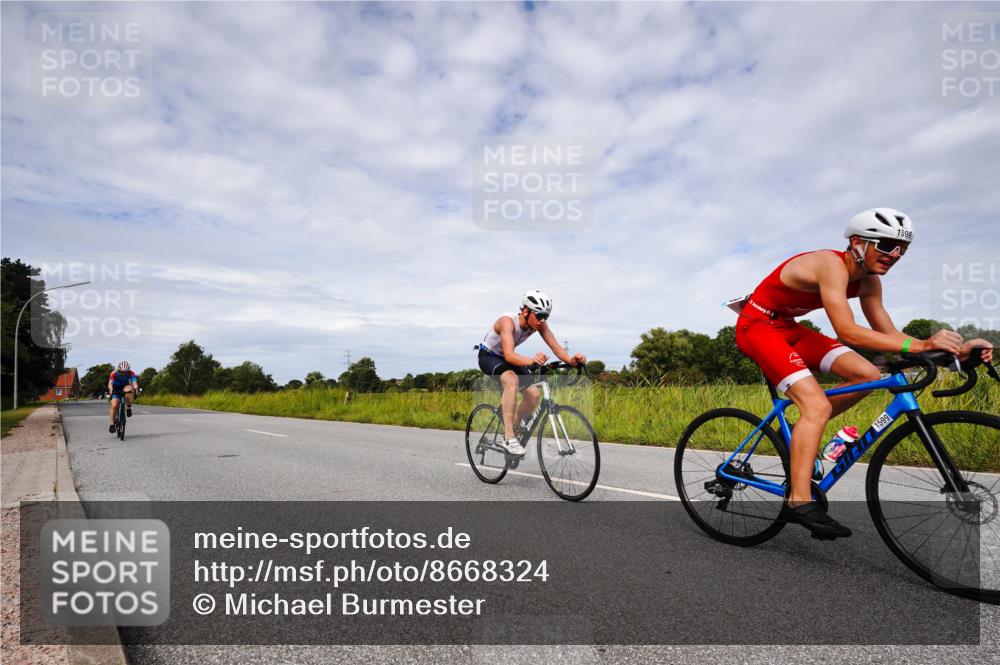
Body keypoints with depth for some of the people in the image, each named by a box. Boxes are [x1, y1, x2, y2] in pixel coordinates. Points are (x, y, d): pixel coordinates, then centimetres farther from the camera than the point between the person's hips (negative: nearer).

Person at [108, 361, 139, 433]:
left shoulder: (131, 373, -25)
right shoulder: (114, 373, -26)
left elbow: (134, 382, -38)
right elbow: (110, 383, -37)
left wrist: (135, 388, -59)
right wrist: (111, 390, -58)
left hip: (125, 387, 0)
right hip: (116, 389, 0)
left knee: (128, 390, -37)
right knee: (114, 405, -16)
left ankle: (128, 408, -18)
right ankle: (112, 424, -3)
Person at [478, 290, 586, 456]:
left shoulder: (539, 323, -17)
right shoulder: (508, 321, -34)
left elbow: (556, 347, -22)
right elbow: (509, 355, -46)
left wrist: (571, 359, -43)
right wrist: (531, 360, -65)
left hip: (507, 358, 7)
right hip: (488, 356, -6)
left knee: (534, 394, -7)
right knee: (512, 380, -36)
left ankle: (517, 428, 17)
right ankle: (509, 437, -32)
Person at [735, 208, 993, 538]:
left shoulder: (868, 282, 3)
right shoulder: (831, 264, -24)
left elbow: (888, 333, 1)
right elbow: (847, 332, -32)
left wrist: (954, 349, -9)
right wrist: (918, 345, -37)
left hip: (788, 327, 9)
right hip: (758, 326, -9)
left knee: (867, 375, -2)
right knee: (817, 405, -22)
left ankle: (801, 431, 11)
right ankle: (799, 501, -20)